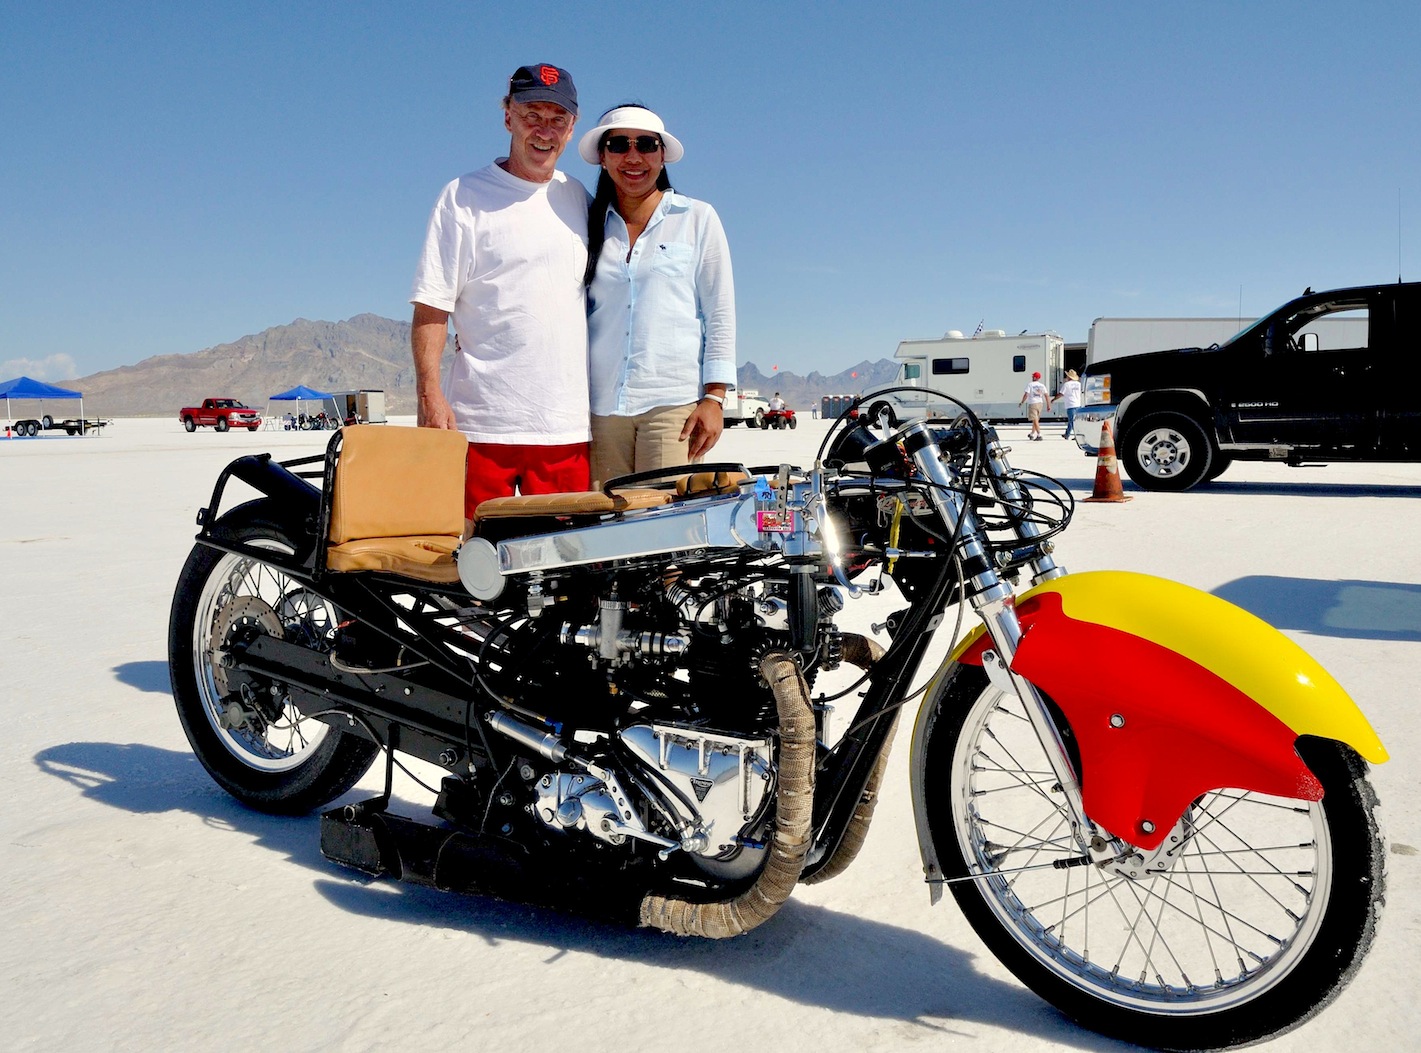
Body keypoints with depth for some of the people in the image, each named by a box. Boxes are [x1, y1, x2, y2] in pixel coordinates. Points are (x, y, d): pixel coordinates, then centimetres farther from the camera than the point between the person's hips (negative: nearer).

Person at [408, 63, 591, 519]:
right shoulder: (464, 196, 3)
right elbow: (431, 306, -1)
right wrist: (430, 393, -13)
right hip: (481, 424, -3)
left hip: (568, 425, 4)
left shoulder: (578, 199, 16)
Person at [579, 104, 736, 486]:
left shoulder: (697, 219, 9)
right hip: (602, 405, 3)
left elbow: (721, 315, 5)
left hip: (674, 401, -2)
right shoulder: (591, 225, 15)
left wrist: (713, 398, -4)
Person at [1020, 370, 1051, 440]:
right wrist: (1048, 406, 8)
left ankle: (1039, 435, -15)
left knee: (1035, 420, -7)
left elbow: (1026, 395, -13)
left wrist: (1022, 402, 0)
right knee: (1036, 419, 18)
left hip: (1032, 404, -6)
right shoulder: (1042, 385, 7)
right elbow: (1047, 396, 4)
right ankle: (1032, 434, 29)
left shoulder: (1030, 385, -7)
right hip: (1040, 403, 6)